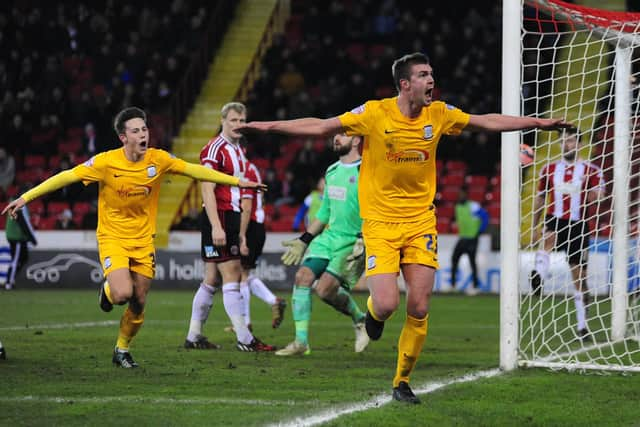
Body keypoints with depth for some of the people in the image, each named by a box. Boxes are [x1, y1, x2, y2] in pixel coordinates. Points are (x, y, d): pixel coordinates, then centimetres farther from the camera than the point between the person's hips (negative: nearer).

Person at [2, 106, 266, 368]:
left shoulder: (158, 160, -7)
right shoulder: (106, 162, -16)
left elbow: (194, 170, 2)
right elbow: (66, 177, -13)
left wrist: (237, 181, 2)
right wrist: (25, 198, -17)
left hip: (143, 241, 3)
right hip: (112, 238, -3)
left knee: (138, 303, 4)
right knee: (123, 293, -23)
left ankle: (122, 350, 28)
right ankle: (107, 290, 16)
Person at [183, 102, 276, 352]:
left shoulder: (238, 151, 18)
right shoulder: (215, 149, -11)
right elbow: (207, 191, -17)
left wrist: (240, 231, 21)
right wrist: (216, 227, -24)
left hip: (230, 218, 9)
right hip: (218, 218, -9)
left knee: (211, 279, 10)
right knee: (232, 275, -10)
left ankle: (193, 337, 15)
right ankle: (244, 339, -10)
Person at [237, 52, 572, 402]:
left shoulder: (438, 114, 1)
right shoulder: (374, 114, -9)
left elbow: (489, 122, 11)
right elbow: (320, 127, -5)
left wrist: (540, 122, 10)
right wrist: (269, 126, -12)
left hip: (420, 222, 3)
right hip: (380, 222, -3)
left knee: (418, 310, -2)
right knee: (387, 304, -16)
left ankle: (402, 381, 16)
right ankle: (374, 310, 24)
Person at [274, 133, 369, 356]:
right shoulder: (332, 172, 14)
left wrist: (363, 242, -26)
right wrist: (304, 240, 22)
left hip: (354, 242, -7)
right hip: (329, 236, 7)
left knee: (325, 289, -20)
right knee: (303, 276, -10)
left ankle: (360, 320, 8)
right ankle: (301, 342, -4)